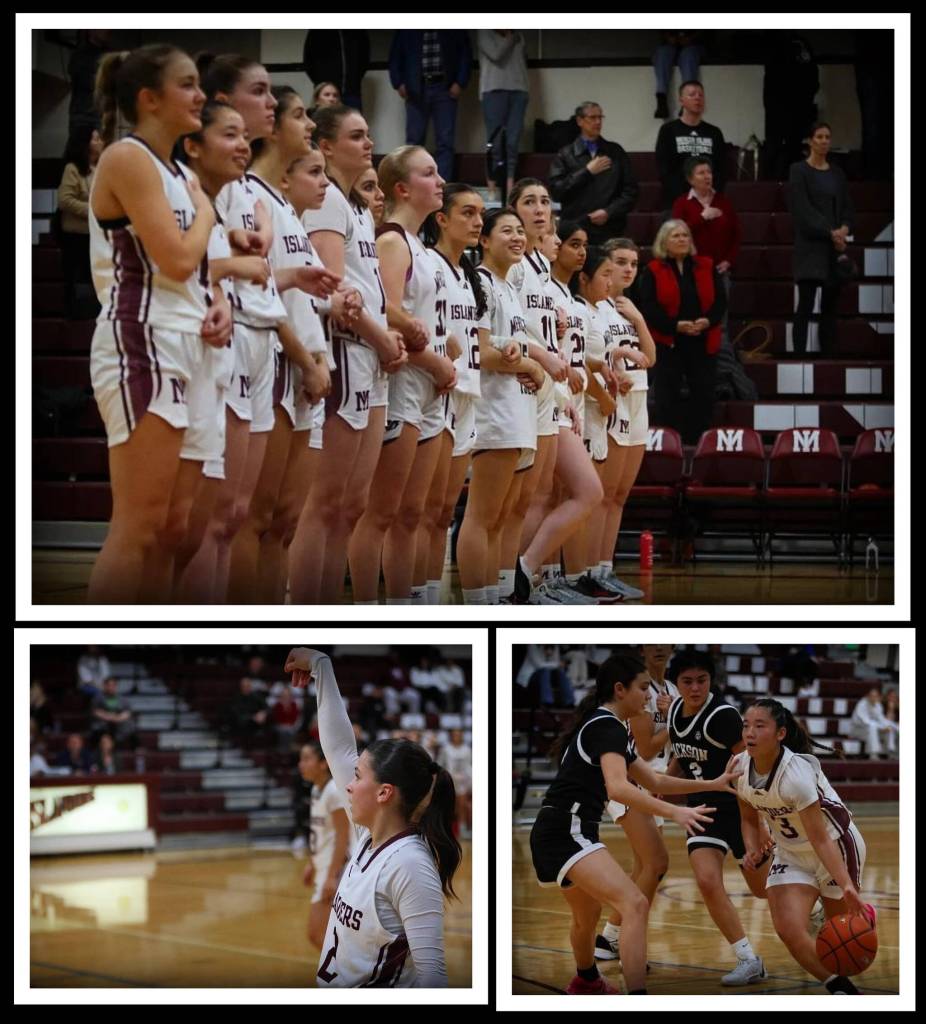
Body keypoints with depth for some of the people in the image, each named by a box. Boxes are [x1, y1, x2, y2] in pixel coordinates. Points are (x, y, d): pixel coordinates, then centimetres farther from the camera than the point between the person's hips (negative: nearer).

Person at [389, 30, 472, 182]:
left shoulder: (455, 31, 8)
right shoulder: (406, 30, 9)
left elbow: (465, 55, 8)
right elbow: (395, 56, 10)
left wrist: (460, 83, -3)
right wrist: (398, 83, -2)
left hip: (444, 88, 0)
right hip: (416, 89, 0)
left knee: (445, 142, -5)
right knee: (414, 141, -1)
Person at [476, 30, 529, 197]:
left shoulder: (518, 34, 18)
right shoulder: (484, 32, 5)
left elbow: (524, 58, 20)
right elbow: (496, 54, -8)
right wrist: (509, 38, 2)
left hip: (518, 89, 4)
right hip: (494, 89, -4)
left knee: (513, 140, -1)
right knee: (495, 140, -7)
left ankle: (510, 188, -2)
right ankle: (492, 188, -6)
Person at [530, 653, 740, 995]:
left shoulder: (603, 726, 17)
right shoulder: (607, 727, -14)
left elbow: (654, 781, 26)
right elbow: (617, 788, -32)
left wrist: (712, 784, 23)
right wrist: (675, 812, -40)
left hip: (565, 834, 11)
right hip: (567, 834, -11)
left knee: (587, 915, 34)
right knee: (635, 905, -24)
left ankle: (586, 982, 61)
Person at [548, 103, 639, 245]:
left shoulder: (615, 152, 12)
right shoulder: (565, 155, 8)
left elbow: (631, 190, 9)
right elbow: (557, 191, -3)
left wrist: (608, 212, -4)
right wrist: (587, 172, -5)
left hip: (610, 232, 1)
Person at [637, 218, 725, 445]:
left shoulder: (706, 267, 11)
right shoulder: (653, 271, 1)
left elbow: (720, 300, 5)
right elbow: (648, 307, -9)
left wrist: (708, 320, -14)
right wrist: (675, 325, -19)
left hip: (703, 343, 3)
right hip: (668, 343, -3)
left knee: (703, 395, 1)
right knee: (667, 398, -4)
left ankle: (698, 442, 9)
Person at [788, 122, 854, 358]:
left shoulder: (836, 173, 15)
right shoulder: (799, 171, -2)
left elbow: (847, 207, 12)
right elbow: (802, 209, -11)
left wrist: (844, 228, -9)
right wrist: (830, 232, -17)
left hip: (836, 245, 5)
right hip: (811, 246, -5)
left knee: (830, 305, 4)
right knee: (806, 304, -9)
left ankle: (828, 354, 5)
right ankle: (799, 354, -10)